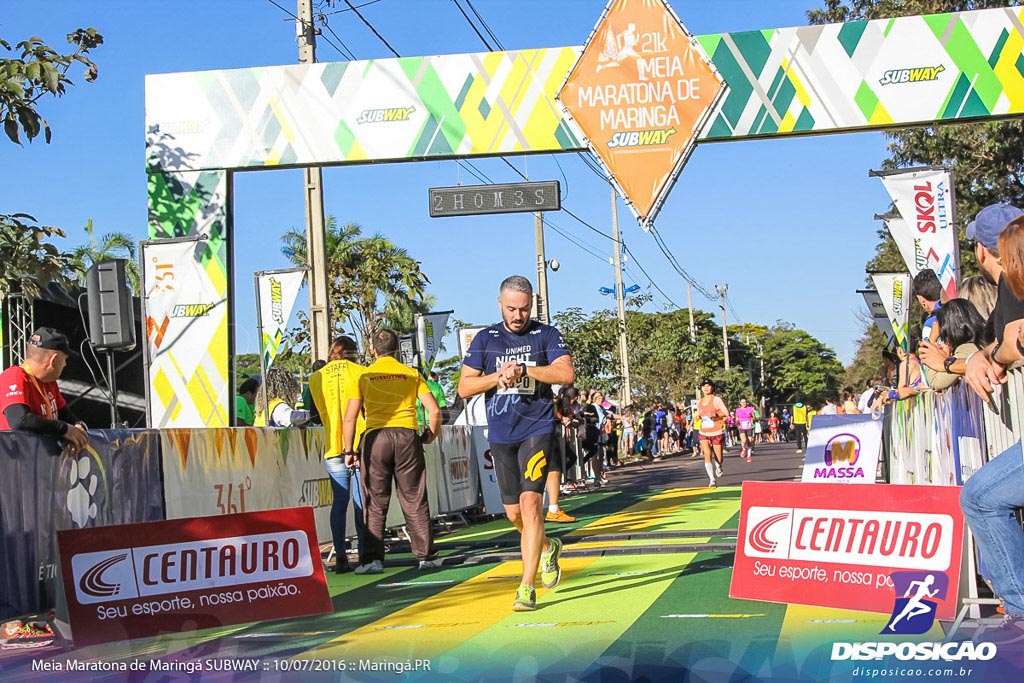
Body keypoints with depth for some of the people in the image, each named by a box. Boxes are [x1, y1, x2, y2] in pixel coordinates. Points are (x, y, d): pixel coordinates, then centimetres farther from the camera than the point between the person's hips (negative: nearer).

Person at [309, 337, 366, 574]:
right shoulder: (360, 372, 0)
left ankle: (341, 557, 0)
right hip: (360, 444, -2)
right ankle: (365, 553, 0)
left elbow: (318, 412, 16)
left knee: (339, 501, 5)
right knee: (361, 502, 1)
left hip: (333, 447, 2)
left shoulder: (316, 378, 9)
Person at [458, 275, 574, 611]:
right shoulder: (485, 339, 7)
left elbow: (566, 373, -14)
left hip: (537, 430, -3)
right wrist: (499, 376, -13)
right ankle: (547, 547, 42)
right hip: (500, 435, 4)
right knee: (513, 511, 11)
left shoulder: (546, 334, 1)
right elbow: (464, 387, 3)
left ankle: (526, 586, -15)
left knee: (530, 501, -17)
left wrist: (522, 370, -20)